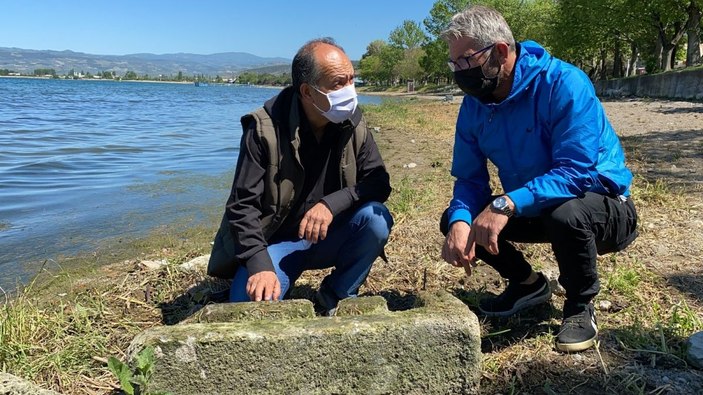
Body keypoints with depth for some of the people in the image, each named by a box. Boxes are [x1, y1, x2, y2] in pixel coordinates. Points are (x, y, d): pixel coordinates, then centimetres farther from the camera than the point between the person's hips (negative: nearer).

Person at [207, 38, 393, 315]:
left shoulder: (352, 122, -8)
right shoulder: (265, 129, -18)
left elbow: (379, 182, -8)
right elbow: (242, 206, -17)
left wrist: (332, 204, -27)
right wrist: (259, 265, -31)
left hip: (329, 237, 4)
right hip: (276, 241, -3)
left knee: (376, 217, -24)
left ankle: (334, 298, -4)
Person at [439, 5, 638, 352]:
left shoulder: (563, 83, -25)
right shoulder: (473, 106, -6)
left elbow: (579, 171, -33)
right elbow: (469, 179, -7)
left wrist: (507, 204, -43)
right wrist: (460, 223, -28)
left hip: (605, 206, -6)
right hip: (531, 210, 6)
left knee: (565, 213, -39)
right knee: (454, 219, -8)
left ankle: (580, 306, -7)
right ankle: (527, 284, 15)